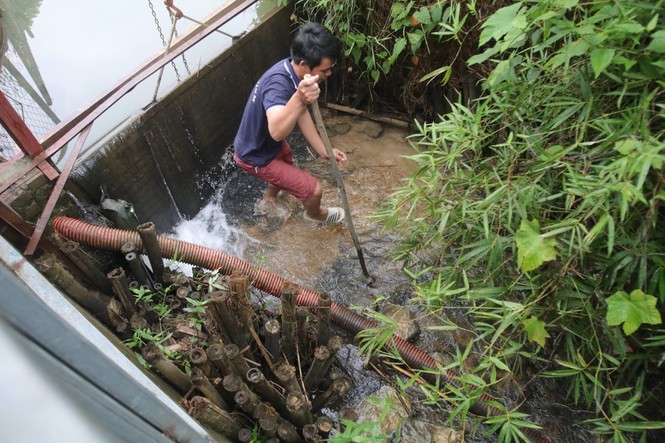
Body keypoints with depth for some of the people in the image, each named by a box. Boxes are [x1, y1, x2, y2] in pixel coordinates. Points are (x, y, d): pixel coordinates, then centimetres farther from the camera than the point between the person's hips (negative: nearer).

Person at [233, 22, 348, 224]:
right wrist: (299, 100, -73)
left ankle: (269, 200, 66)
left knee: (287, 162, 38)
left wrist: (323, 150, -4)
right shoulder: (278, 84, -39)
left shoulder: (291, 69, -11)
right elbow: (276, 131, -57)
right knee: (313, 190, -2)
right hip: (255, 156, -9)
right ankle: (314, 214, 35)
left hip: (266, 142, 9)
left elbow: (301, 114, -1)